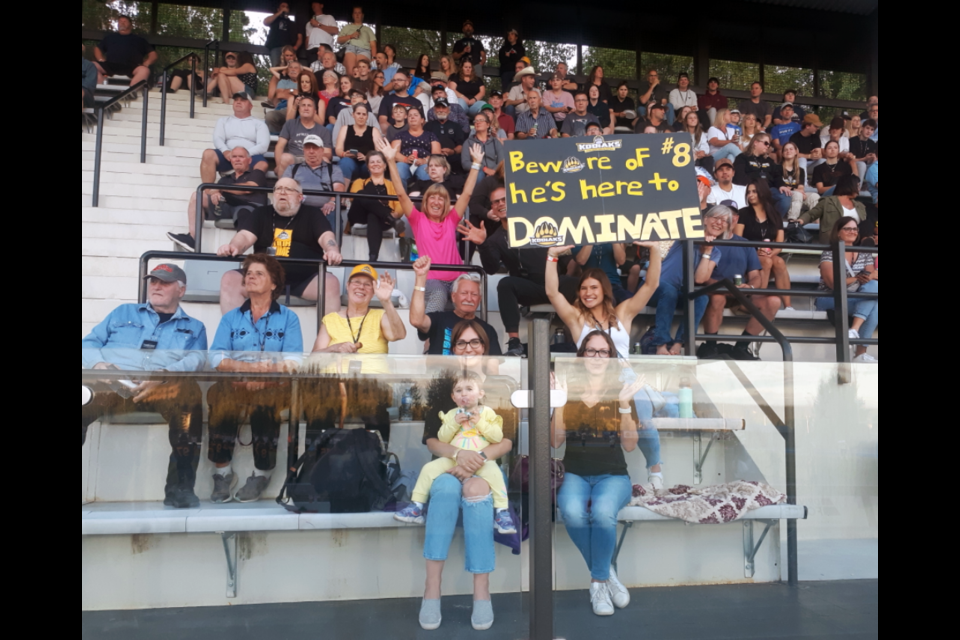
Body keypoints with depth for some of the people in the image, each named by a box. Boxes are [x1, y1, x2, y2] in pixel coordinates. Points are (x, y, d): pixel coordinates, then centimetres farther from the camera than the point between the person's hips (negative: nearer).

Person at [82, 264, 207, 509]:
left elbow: (197, 360, 4)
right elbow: (89, 344, 21)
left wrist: (164, 375, -17)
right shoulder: (123, 313, 30)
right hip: (111, 385, 2)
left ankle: (180, 486, -33)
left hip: (164, 389, -1)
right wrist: (98, 364, -4)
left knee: (188, 393, -37)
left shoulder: (194, 328, 24)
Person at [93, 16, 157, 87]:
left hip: (130, 68, -2)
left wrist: (146, 64, -1)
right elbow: (97, 48, 34)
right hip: (110, 65, 2)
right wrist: (101, 60, 11)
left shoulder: (139, 40, 28)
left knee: (144, 70, -37)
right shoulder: (110, 37, 34)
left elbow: (153, 54, 20)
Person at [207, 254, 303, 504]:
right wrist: (251, 367, -16)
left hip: (273, 387, -2)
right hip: (235, 386, 2)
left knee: (264, 399, -35)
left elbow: (293, 361, -3)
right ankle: (223, 472, -19)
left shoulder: (288, 318, 11)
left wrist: (263, 374, -20)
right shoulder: (231, 318, 18)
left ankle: (262, 473, -18)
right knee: (220, 395, -31)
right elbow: (217, 358, 2)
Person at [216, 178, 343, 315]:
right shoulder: (260, 214, 18)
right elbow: (245, 236, 2)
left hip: (304, 280, -2)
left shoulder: (312, 215, 14)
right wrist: (232, 248, -24)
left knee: (331, 283, -30)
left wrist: (333, 252, -30)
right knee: (229, 279, -20)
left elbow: (326, 236, -4)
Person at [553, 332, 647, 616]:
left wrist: (624, 404, -11)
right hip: (575, 475, 1)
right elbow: (555, 441, 1)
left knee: (603, 512, -34)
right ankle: (607, 574, -9)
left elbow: (630, 445, 0)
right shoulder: (569, 392, 8)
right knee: (572, 512, -33)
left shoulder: (621, 393, 8)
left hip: (613, 475, 0)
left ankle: (598, 582, -11)